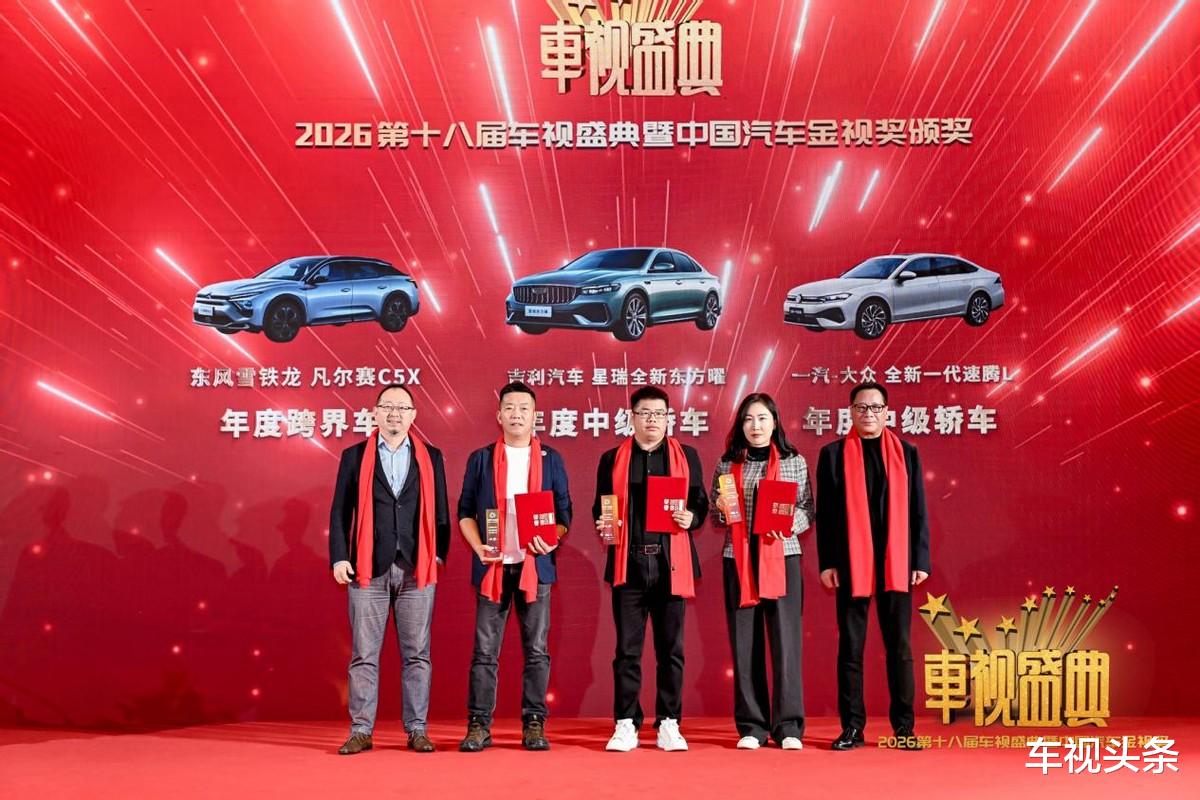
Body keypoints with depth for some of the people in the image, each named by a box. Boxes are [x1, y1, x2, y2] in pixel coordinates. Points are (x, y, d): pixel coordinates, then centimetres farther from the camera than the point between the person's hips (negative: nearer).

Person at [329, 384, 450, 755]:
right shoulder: (354, 456, 7)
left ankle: (417, 730, 12)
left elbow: (440, 512, 9)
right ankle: (361, 730, 11)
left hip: (417, 570, 1)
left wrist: (439, 554, -1)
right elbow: (340, 512, 5)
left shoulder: (430, 457, 9)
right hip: (369, 569, -1)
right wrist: (339, 557, -4)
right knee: (364, 654, 3)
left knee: (417, 654, 4)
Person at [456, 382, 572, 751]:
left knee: (536, 649, 4)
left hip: (535, 565, 1)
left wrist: (553, 540, -12)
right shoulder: (481, 459, 7)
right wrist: (478, 546, -9)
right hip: (492, 566, 0)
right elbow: (465, 511, 7)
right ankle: (478, 725, 7)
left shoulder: (551, 460, 8)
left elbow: (564, 512, 8)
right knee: (485, 650, 1)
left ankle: (534, 724, 11)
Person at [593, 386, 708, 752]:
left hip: (671, 564, 0)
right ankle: (626, 725, 10)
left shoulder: (686, 456, 11)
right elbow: (600, 507, 12)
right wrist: (603, 525, -9)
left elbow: (700, 503, 9)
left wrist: (690, 518, -12)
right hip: (628, 563, 0)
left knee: (671, 649, 5)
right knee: (627, 648, 2)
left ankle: (669, 724, 13)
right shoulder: (612, 459, 11)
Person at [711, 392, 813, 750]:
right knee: (745, 641, 2)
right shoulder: (727, 464, 10)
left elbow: (808, 509, 4)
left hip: (782, 556, -1)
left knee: (785, 638, -4)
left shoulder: (794, 462, 7)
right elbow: (715, 518, 14)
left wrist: (790, 523, -15)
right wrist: (722, 510, -8)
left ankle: (788, 726, 3)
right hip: (738, 559, 2)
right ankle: (752, 726, 9)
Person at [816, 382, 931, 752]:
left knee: (900, 647, 5)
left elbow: (917, 511, 8)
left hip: (895, 565, 1)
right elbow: (824, 513, 3)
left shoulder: (906, 453, 9)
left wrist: (921, 561, 2)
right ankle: (852, 727, 11)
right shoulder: (833, 454, 5)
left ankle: (903, 728, 14)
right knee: (850, 648, 4)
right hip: (850, 565, -1)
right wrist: (826, 563, -4)